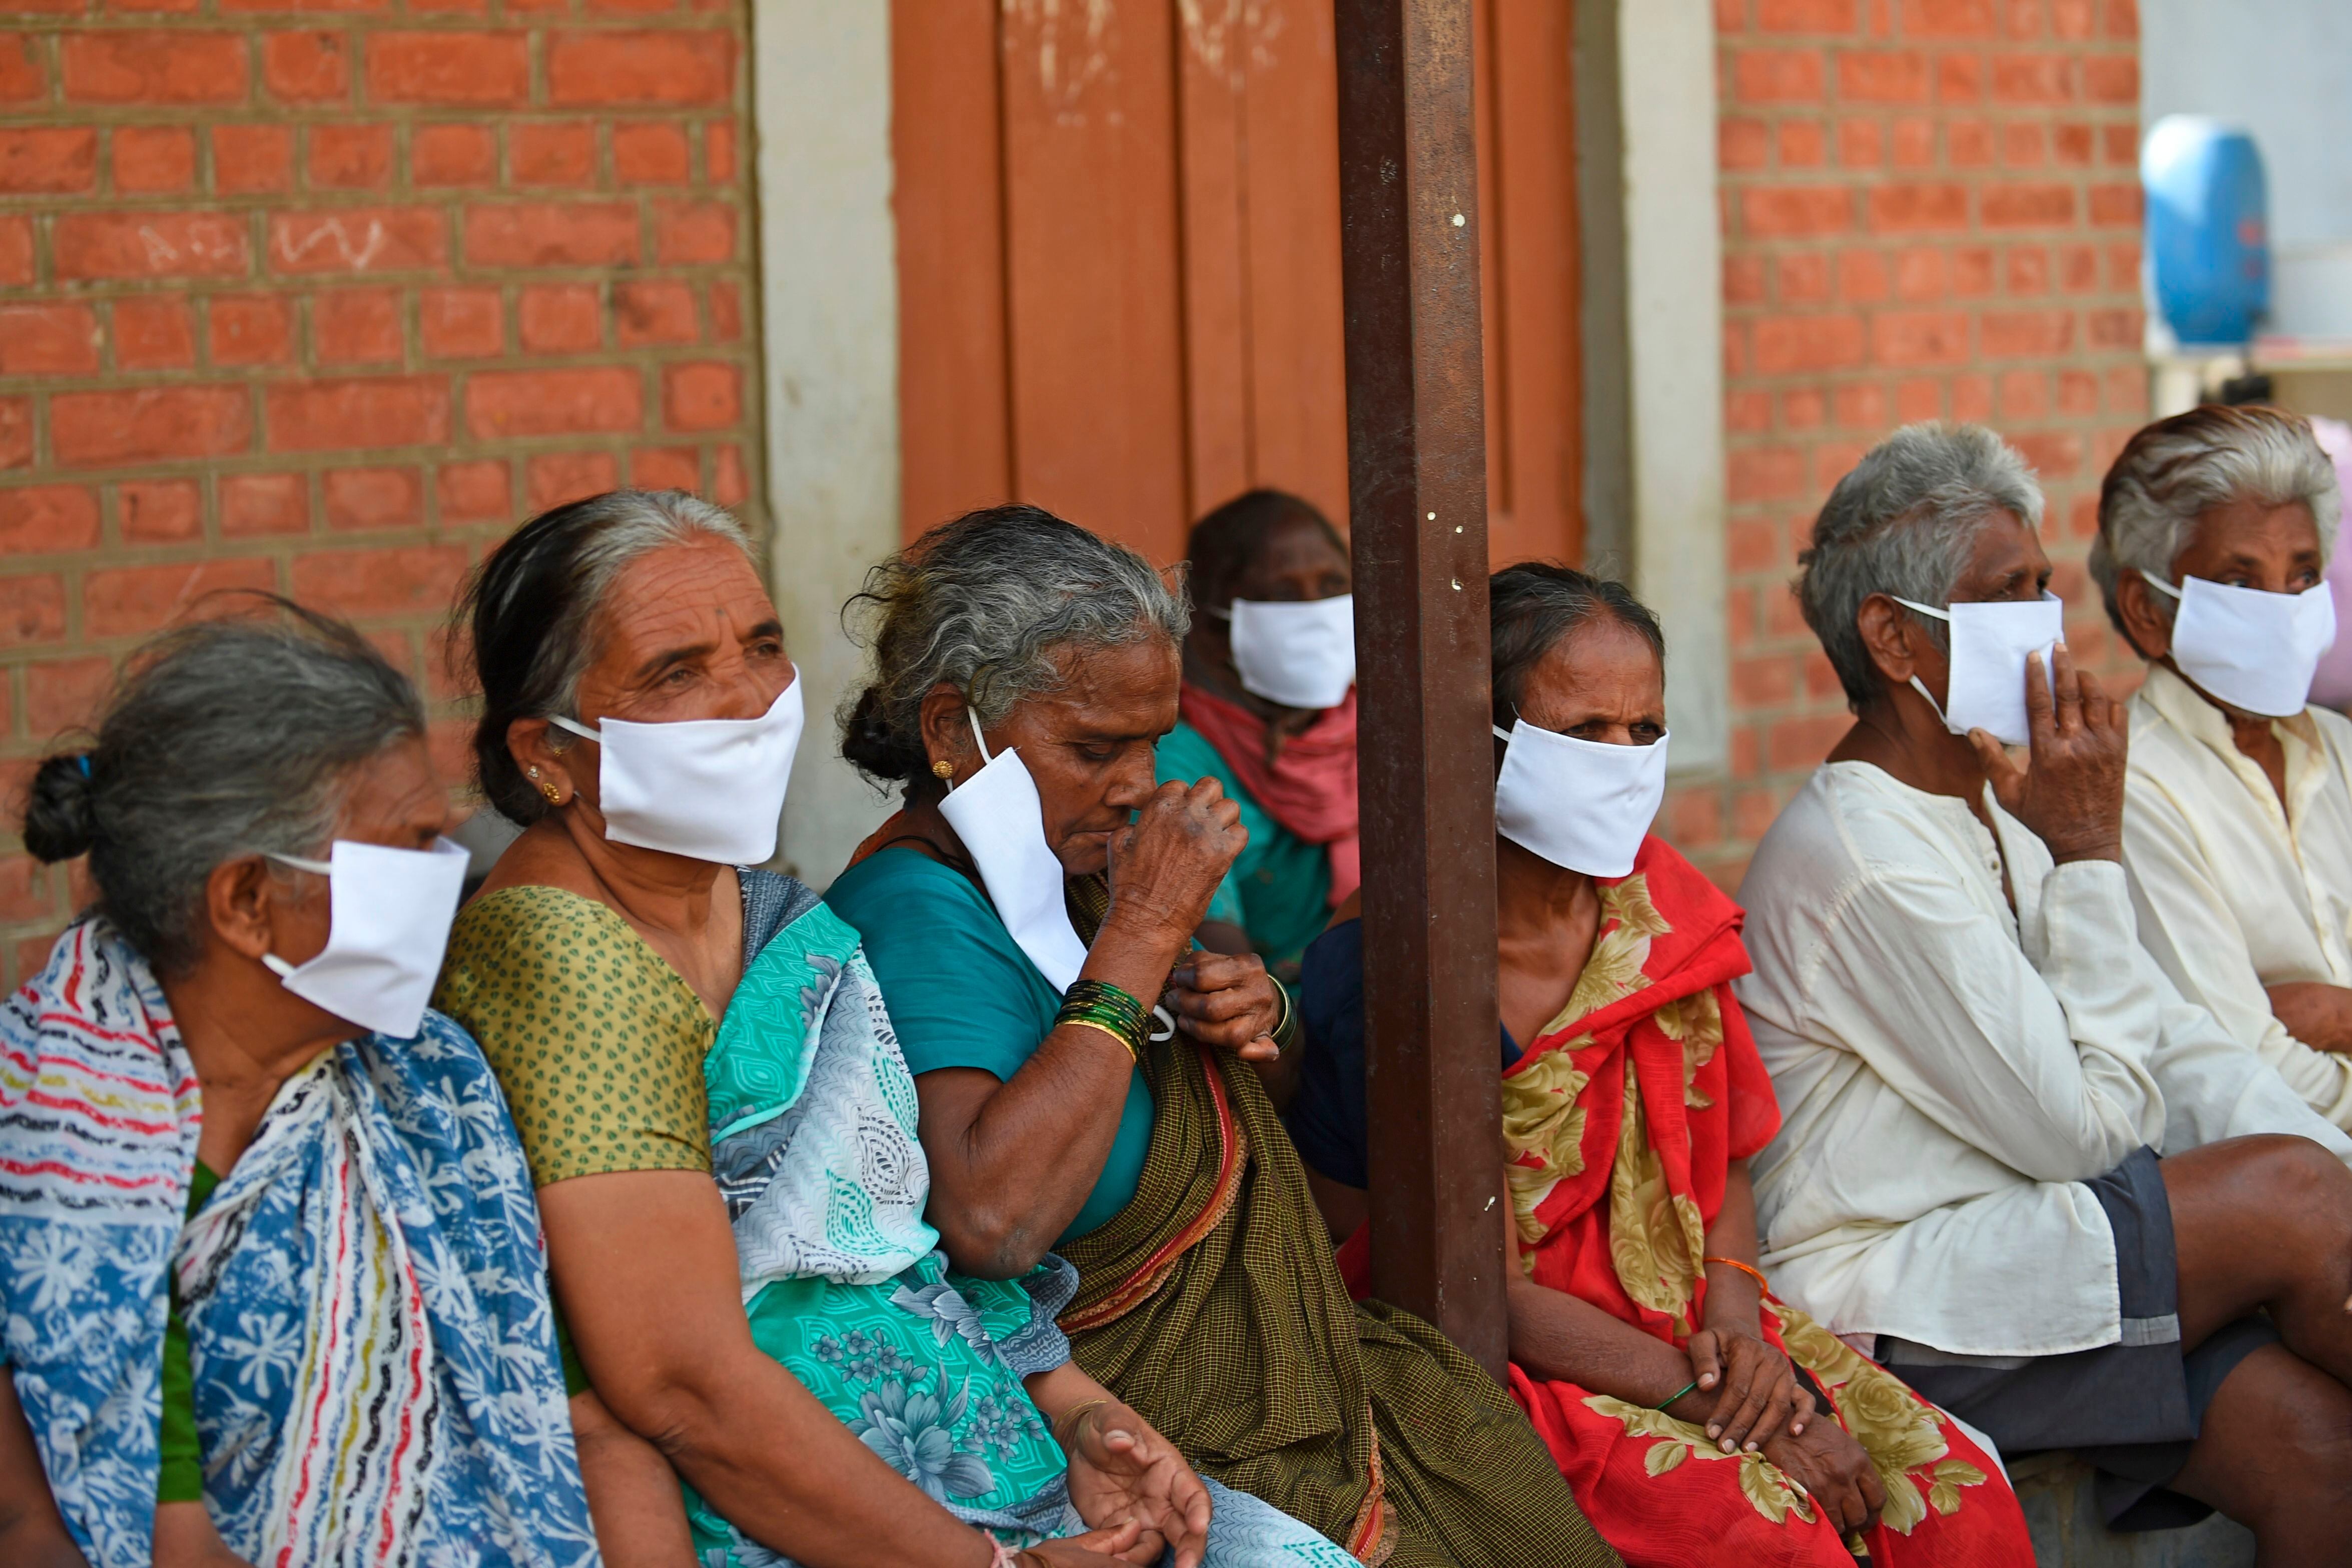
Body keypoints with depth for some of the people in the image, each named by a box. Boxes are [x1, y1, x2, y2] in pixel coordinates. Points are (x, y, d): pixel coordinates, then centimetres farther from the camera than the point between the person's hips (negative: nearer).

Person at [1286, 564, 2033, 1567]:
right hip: (1498, 1364, -6)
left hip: (1685, 1331, 6)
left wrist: (1734, 1318, -8)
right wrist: (1717, 1405, -19)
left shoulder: (1665, 916, 4)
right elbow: (1483, 1287, -15)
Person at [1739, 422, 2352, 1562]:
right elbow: (2084, 1126, -16)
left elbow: (2170, 1043, 12)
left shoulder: (1995, 814, 15)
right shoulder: (1865, 858, -17)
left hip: (2019, 1245, 8)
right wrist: (2090, 858, -11)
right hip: (1879, 1302, -8)